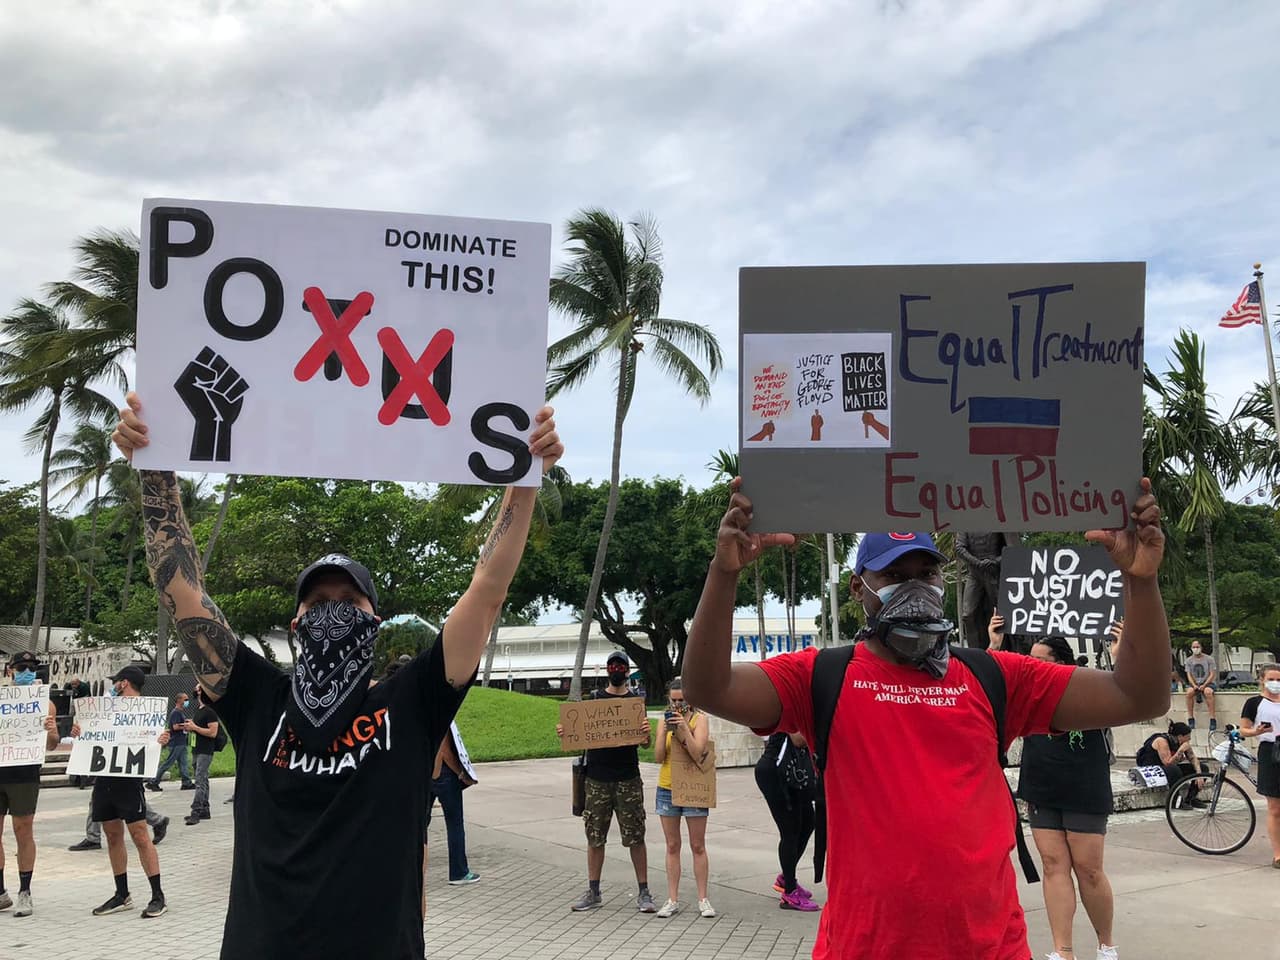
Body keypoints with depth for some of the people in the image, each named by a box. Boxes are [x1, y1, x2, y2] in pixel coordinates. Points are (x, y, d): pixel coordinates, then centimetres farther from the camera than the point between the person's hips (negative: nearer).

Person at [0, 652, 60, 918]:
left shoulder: (44, 704, 1)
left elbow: (51, 746, -2)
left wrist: (51, 732, -25)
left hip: (24, 776, -3)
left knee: (23, 834, 3)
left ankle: (24, 894, 11)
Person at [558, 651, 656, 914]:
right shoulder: (594, 699, 9)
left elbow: (645, 743, 2)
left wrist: (646, 736, -21)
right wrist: (564, 732, -11)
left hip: (628, 778, -2)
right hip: (597, 778, 2)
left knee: (635, 837, 0)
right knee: (594, 837, 7)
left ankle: (643, 892, 9)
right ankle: (593, 893, 17)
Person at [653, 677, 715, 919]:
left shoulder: (699, 719, -4)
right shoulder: (665, 720, 5)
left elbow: (697, 752, -15)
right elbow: (658, 757, -2)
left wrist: (684, 728, -22)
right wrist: (665, 731, -14)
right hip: (667, 788, 3)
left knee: (698, 846, 3)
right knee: (672, 846, 7)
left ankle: (703, 899, 10)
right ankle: (672, 900, 12)